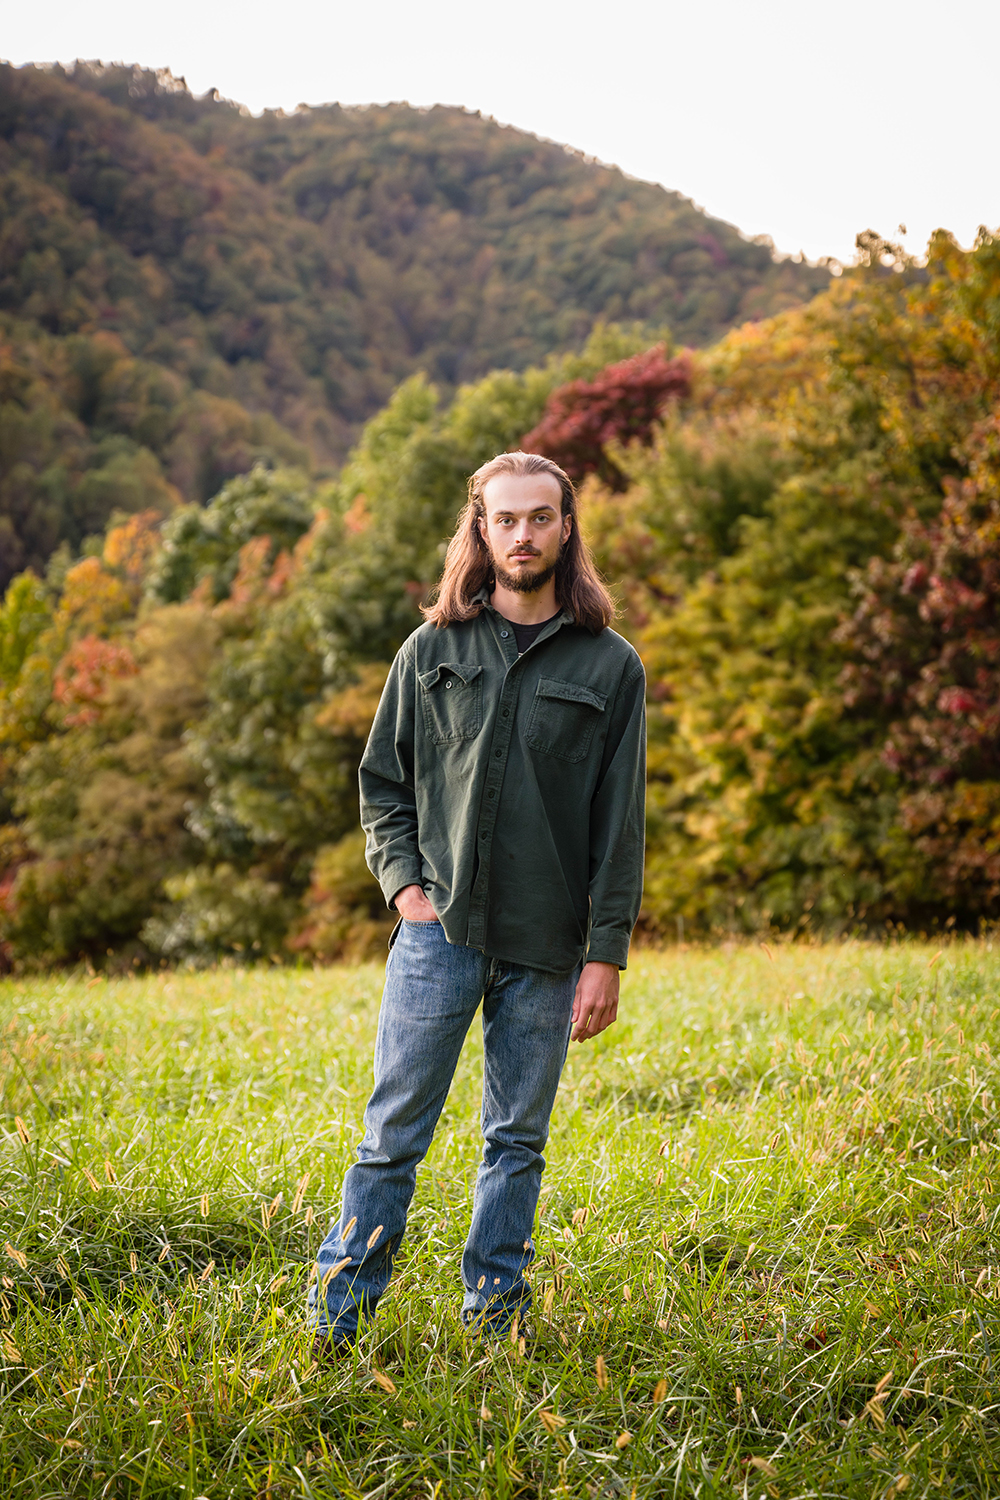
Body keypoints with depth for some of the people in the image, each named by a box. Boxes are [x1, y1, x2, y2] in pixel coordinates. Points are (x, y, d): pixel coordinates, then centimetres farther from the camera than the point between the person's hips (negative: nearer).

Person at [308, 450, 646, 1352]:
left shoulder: (609, 666, 4)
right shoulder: (432, 651, 7)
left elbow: (620, 823, 2)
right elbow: (382, 782, 14)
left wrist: (606, 954, -3)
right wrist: (404, 882, -2)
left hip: (547, 948, 0)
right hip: (440, 930, 0)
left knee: (519, 1140, 10)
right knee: (395, 1133, 0)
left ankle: (496, 1309, 23)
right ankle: (338, 1311, 9)